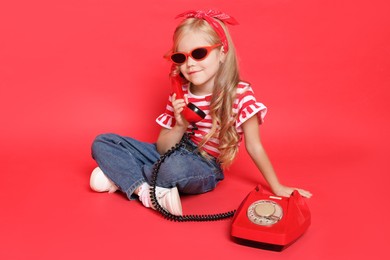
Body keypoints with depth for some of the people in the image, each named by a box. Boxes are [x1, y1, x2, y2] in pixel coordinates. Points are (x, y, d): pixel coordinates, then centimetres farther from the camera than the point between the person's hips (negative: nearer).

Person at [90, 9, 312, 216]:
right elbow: (162, 149, 2)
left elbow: (254, 147, -5)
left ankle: (122, 175, -14)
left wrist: (277, 188, -3)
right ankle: (144, 190, -22)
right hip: (172, 155, 6)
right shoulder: (179, 95, 1)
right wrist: (180, 126, -18)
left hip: (205, 168, -5)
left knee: (174, 167, -42)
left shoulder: (240, 94, -14)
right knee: (102, 143, -4)